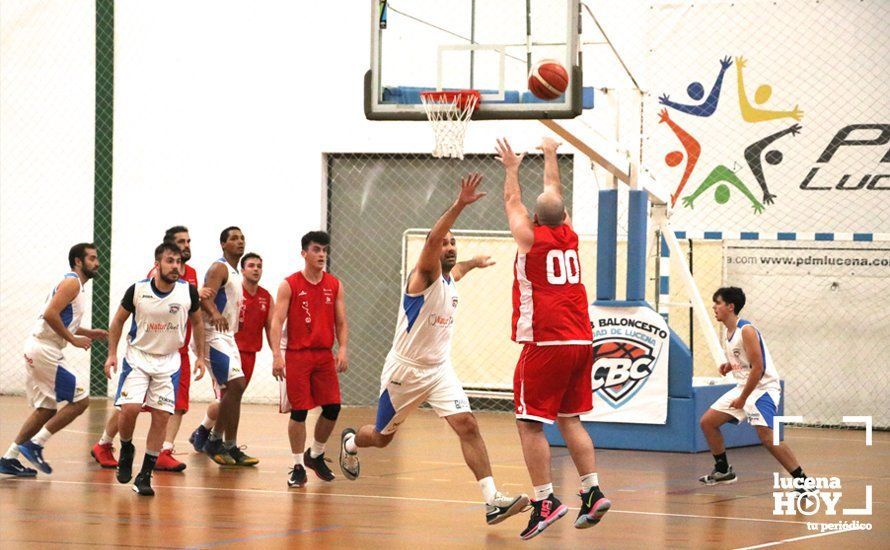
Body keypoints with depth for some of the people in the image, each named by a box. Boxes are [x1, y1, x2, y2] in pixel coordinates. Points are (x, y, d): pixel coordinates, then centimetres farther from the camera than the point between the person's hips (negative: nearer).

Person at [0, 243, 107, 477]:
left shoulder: (72, 284, 20)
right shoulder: (72, 283, -11)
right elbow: (50, 315, -23)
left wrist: (88, 333, 18)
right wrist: (74, 340, -17)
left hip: (38, 350, 10)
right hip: (44, 350, -10)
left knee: (47, 409, 16)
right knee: (80, 399, -8)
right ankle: (35, 445, -6)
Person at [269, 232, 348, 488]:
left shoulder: (335, 286, 7)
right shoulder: (289, 285, -3)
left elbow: (341, 322, 8)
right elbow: (277, 321, -8)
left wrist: (343, 349, -8)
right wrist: (276, 354, -19)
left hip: (325, 355, 4)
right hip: (297, 355, -4)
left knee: (332, 408, 1)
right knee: (299, 411, -3)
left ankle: (316, 455, 24)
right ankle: (298, 466, 7)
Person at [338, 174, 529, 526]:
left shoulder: (450, 283, 6)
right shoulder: (424, 276, -18)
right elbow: (433, 238, -38)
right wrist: (459, 205, -50)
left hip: (439, 370, 5)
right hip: (405, 370, -5)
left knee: (466, 424, -16)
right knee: (382, 437, 13)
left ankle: (493, 500, -23)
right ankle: (350, 442, 50)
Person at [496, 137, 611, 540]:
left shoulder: (530, 237, -3)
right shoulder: (569, 235, 9)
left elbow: (512, 201, 15)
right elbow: (555, 194, 26)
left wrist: (512, 167, 31)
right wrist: (550, 157, 41)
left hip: (545, 344, -6)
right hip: (581, 341, 6)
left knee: (530, 424, -4)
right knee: (569, 420, 15)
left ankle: (545, 500, -12)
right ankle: (592, 491, 8)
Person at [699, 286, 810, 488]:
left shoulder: (746, 330, -19)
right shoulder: (728, 333, 10)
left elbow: (758, 368, -22)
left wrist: (743, 398, -18)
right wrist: (729, 366, 1)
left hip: (763, 388, -10)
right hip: (743, 387, 10)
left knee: (766, 436, -24)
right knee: (707, 422, 8)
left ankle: (802, 480, -19)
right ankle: (723, 470, 21)